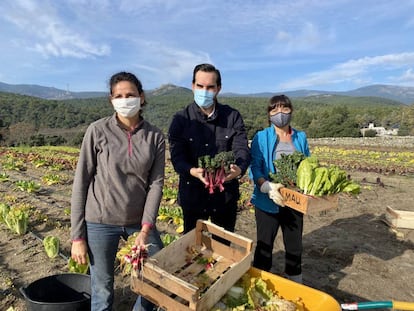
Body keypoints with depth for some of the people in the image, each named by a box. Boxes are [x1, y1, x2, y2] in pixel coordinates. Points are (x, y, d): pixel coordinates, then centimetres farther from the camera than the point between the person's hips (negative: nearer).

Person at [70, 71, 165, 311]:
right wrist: (77, 236, -4)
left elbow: (156, 183, -4)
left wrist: (146, 227, -13)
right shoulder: (98, 131, -8)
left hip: (140, 221, 3)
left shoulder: (155, 136, -2)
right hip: (100, 222, -2)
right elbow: (81, 183, -5)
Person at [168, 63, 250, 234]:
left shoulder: (233, 116, 0)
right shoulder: (180, 120, -4)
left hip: (226, 195, 2)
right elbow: (177, 157, -11)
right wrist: (193, 172, -33)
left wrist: (239, 169, -32)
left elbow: (242, 149, -9)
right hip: (193, 196, -1)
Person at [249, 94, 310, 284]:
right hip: (268, 202, -4)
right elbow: (255, 167, -12)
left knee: (294, 246, 20)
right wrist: (267, 186, -29)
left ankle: (295, 285, 42)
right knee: (264, 246, 11)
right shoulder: (261, 137, -6)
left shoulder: (301, 137, 5)